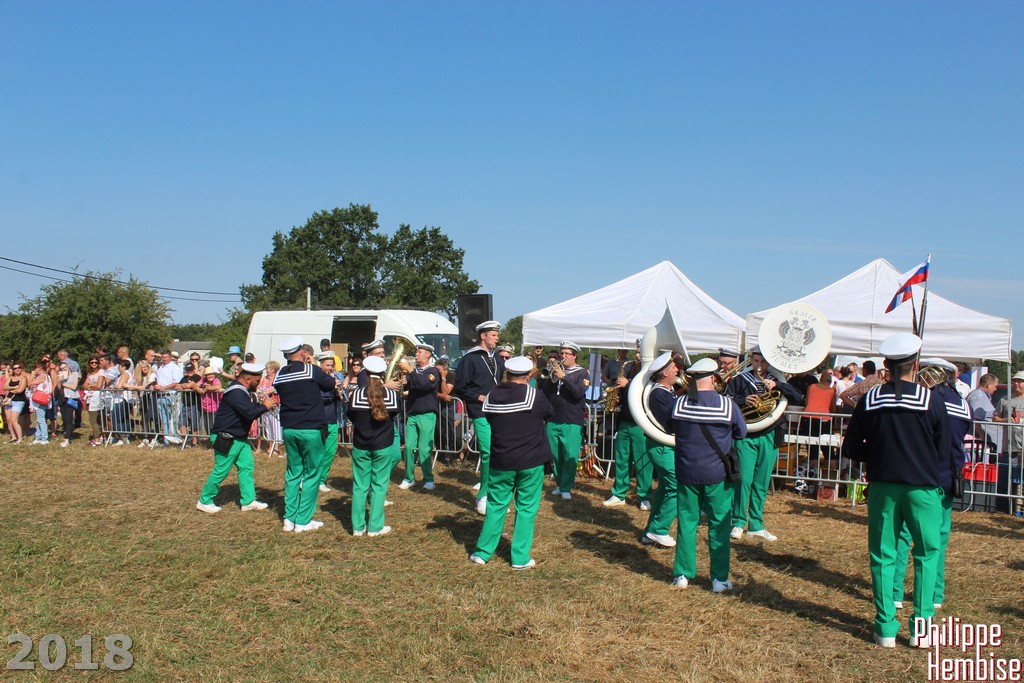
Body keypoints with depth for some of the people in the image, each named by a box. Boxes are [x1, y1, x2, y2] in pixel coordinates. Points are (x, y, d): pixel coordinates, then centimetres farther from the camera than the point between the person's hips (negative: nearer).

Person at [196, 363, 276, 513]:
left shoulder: (243, 391, 12)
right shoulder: (236, 393, -23)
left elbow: (250, 408, 16)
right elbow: (250, 413, -30)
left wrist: (262, 404, 0)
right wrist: (265, 407, -15)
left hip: (239, 438, 10)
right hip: (226, 439, -10)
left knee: (246, 467, 7)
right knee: (221, 471, -1)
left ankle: (248, 501, 12)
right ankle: (204, 501, 14)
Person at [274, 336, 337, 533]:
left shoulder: (279, 375, 4)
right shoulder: (311, 370, -10)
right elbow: (331, 385, 3)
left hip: (289, 429, 5)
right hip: (311, 430, -5)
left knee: (293, 473, 15)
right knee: (312, 474, 4)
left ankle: (289, 519, 15)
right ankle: (303, 521, 5)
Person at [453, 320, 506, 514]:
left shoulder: (497, 359, 17)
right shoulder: (469, 359, -3)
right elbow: (460, 388, -6)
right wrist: (480, 397, -12)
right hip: (482, 415, -6)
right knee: (489, 453, -14)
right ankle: (483, 498, 0)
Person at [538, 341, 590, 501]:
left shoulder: (581, 373, 2)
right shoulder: (555, 369, 13)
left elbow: (579, 393, -14)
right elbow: (543, 392, 7)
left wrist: (563, 377, -19)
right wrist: (551, 378, -10)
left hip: (572, 422, -4)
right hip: (553, 420, 4)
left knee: (570, 456, -7)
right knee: (555, 456, 9)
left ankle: (566, 489, 3)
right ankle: (559, 484, 23)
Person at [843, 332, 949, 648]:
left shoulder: (869, 400, -4)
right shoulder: (932, 401, -9)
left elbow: (851, 449, 0)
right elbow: (943, 454, -1)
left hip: (882, 487, 1)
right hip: (923, 489, -1)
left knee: (882, 556, 9)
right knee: (926, 555, 13)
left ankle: (886, 627, 12)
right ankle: (921, 627, 13)